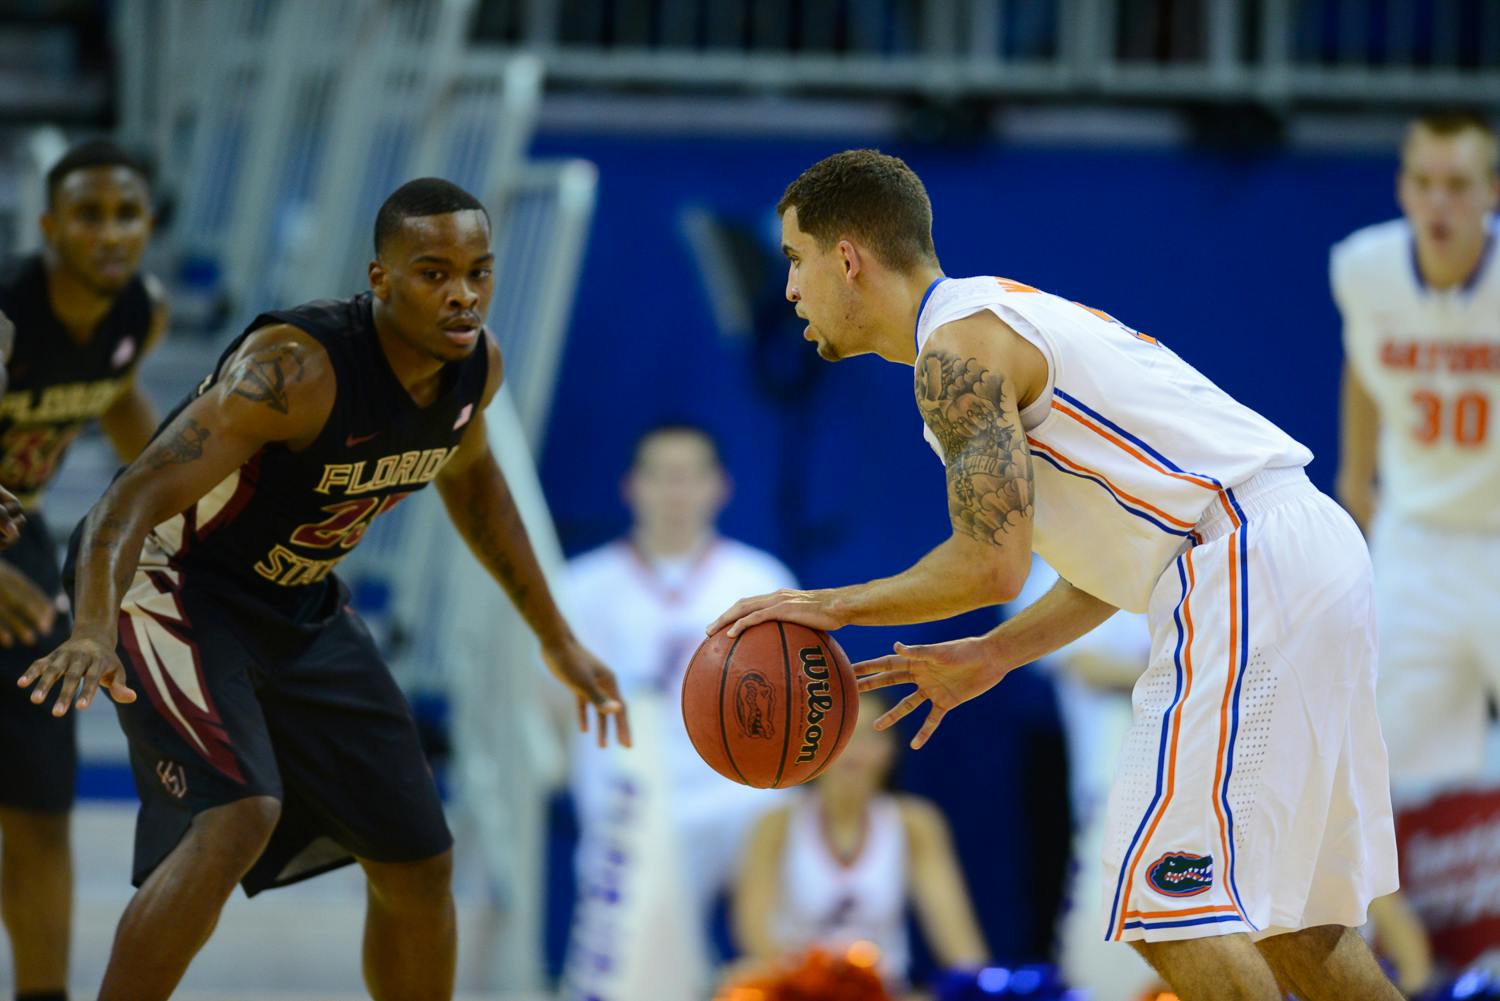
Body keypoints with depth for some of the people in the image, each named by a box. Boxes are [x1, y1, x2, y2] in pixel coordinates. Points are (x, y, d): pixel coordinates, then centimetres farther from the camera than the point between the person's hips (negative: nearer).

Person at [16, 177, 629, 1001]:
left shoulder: (475, 365, -9)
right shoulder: (296, 368, -33)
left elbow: (468, 474, 16)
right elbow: (132, 501, -39)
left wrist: (556, 638, 20)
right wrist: (94, 631, -58)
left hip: (302, 607, 8)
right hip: (178, 589, -8)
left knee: (419, 861, 9)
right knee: (239, 820, -30)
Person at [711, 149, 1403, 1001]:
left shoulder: (957, 347, -8)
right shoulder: (1003, 314, 23)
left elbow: (994, 564, -16)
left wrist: (834, 606, -3)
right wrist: (994, 657, 23)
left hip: (1249, 573, -10)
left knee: (1162, 901, -10)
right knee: (1282, 912, 16)